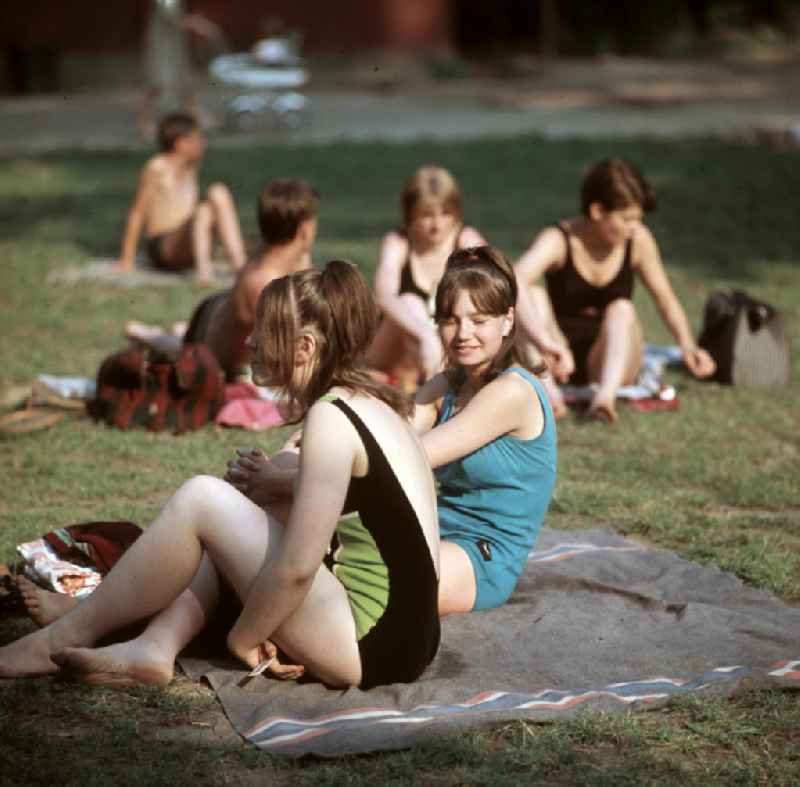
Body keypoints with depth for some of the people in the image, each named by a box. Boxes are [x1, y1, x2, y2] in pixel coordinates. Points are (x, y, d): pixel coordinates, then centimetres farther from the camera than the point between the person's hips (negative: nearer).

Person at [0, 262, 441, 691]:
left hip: (367, 648, -9)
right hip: (401, 636, 9)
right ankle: (154, 648, 3)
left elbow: (297, 567, -18)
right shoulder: (370, 402, 12)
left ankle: (65, 639, 4)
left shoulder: (330, 417, -16)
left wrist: (243, 637, -4)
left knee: (201, 499, -8)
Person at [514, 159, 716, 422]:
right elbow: (514, 284, -35)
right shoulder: (558, 241, -16)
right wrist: (545, 342, -51)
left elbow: (665, 298, 3)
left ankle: (606, 394, -53)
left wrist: (687, 345, -16)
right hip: (564, 358, -1)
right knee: (533, 296, -26)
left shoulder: (638, 240, -8)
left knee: (622, 309, -29)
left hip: (610, 360, 1)